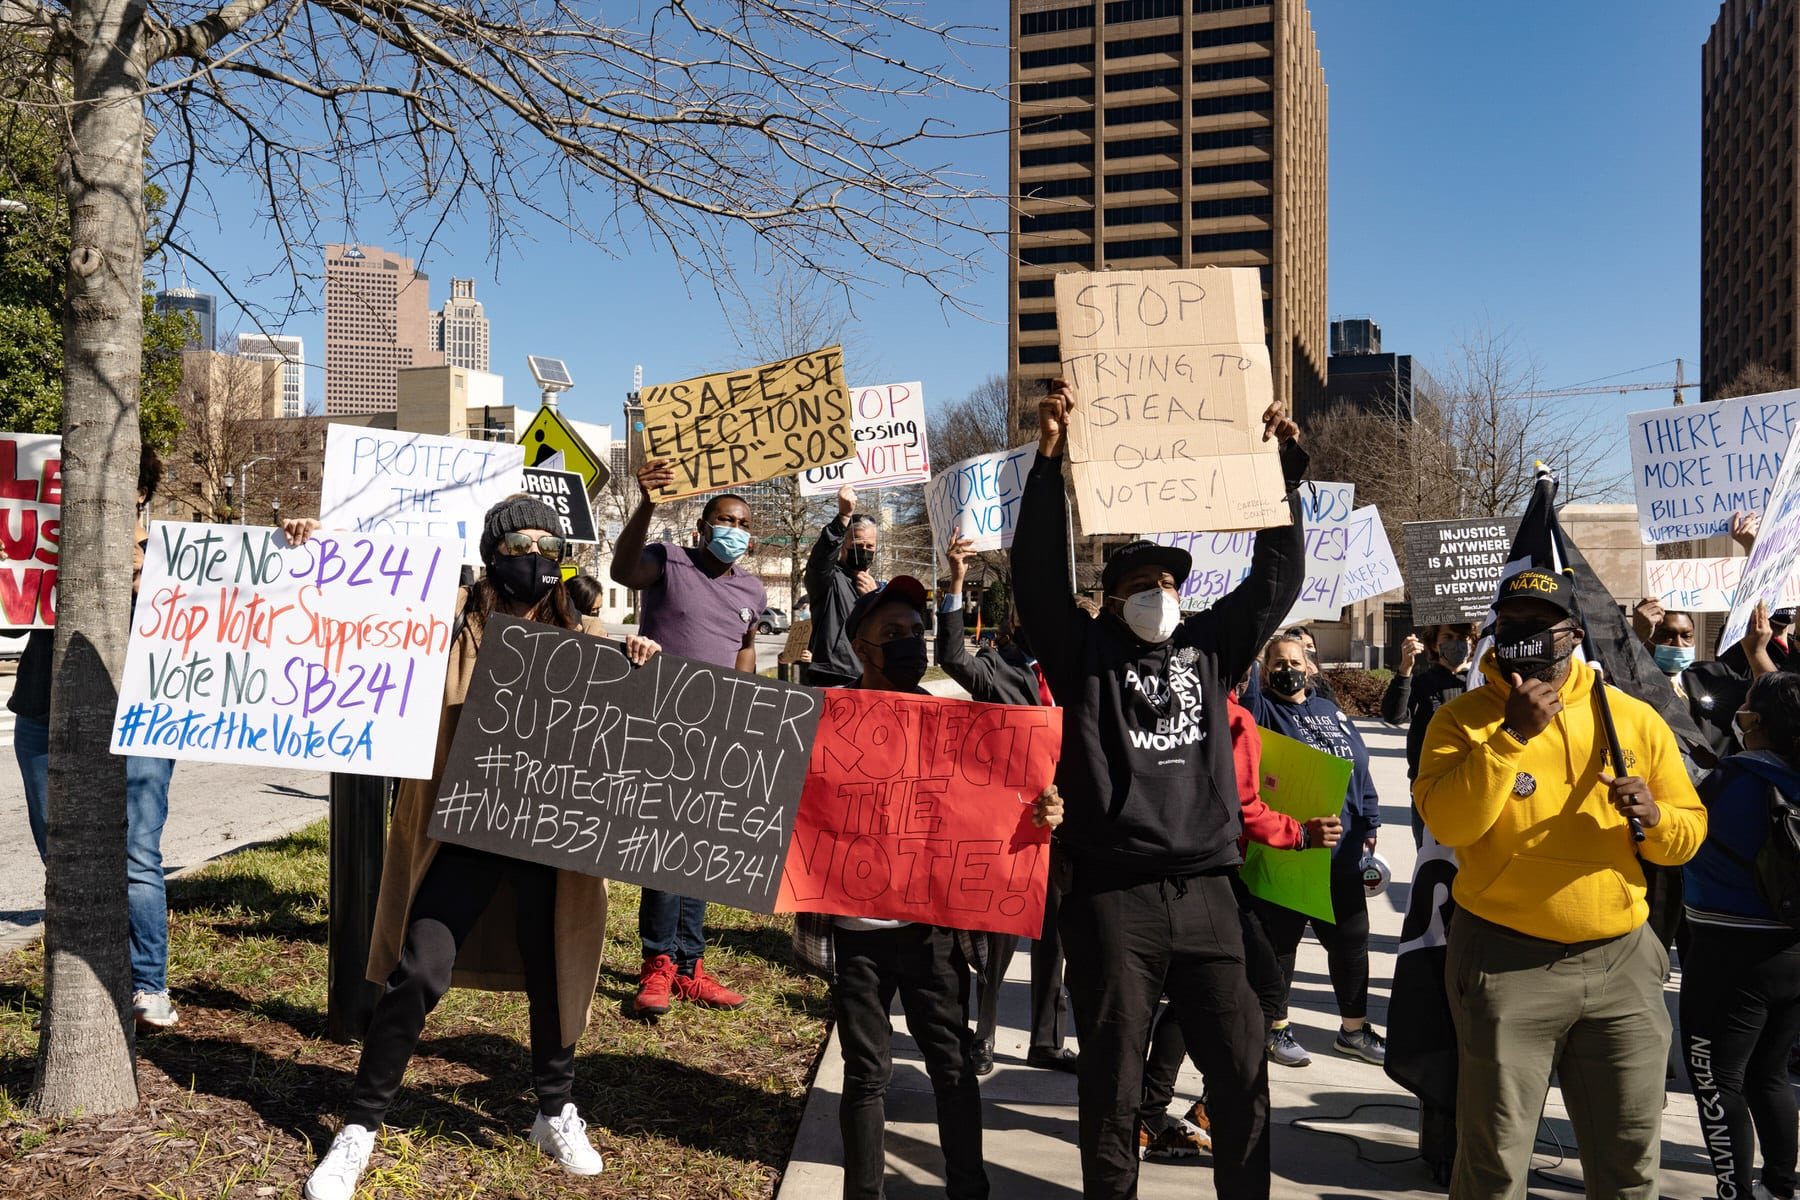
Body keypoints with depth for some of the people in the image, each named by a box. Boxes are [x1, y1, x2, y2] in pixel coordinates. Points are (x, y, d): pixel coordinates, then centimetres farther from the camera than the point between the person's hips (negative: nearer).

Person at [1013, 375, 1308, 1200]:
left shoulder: (1209, 646, 13)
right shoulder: (1086, 652, 3)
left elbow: (1277, 576, 12)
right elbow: (1038, 573, -9)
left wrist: (1283, 468, 6)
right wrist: (1049, 460, -17)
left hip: (1203, 890, 4)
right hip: (1112, 892, -3)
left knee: (1242, 1072, 10)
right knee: (1113, 1082, 7)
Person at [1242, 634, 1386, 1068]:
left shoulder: (1331, 712, 15)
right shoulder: (1261, 709, 0)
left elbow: (1360, 769, 17)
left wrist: (1370, 824, 13)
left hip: (1340, 852, 5)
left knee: (1351, 938, 13)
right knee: (1279, 939, 5)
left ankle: (1353, 1028, 28)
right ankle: (1276, 1027, 21)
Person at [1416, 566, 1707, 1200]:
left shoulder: (1634, 717, 5)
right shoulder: (1465, 718, -4)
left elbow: (1689, 832, 9)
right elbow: (1446, 823, -18)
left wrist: (1653, 816, -13)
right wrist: (1511, 735, -22)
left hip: (1623, 960, 3)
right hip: (1507, 963, -3)